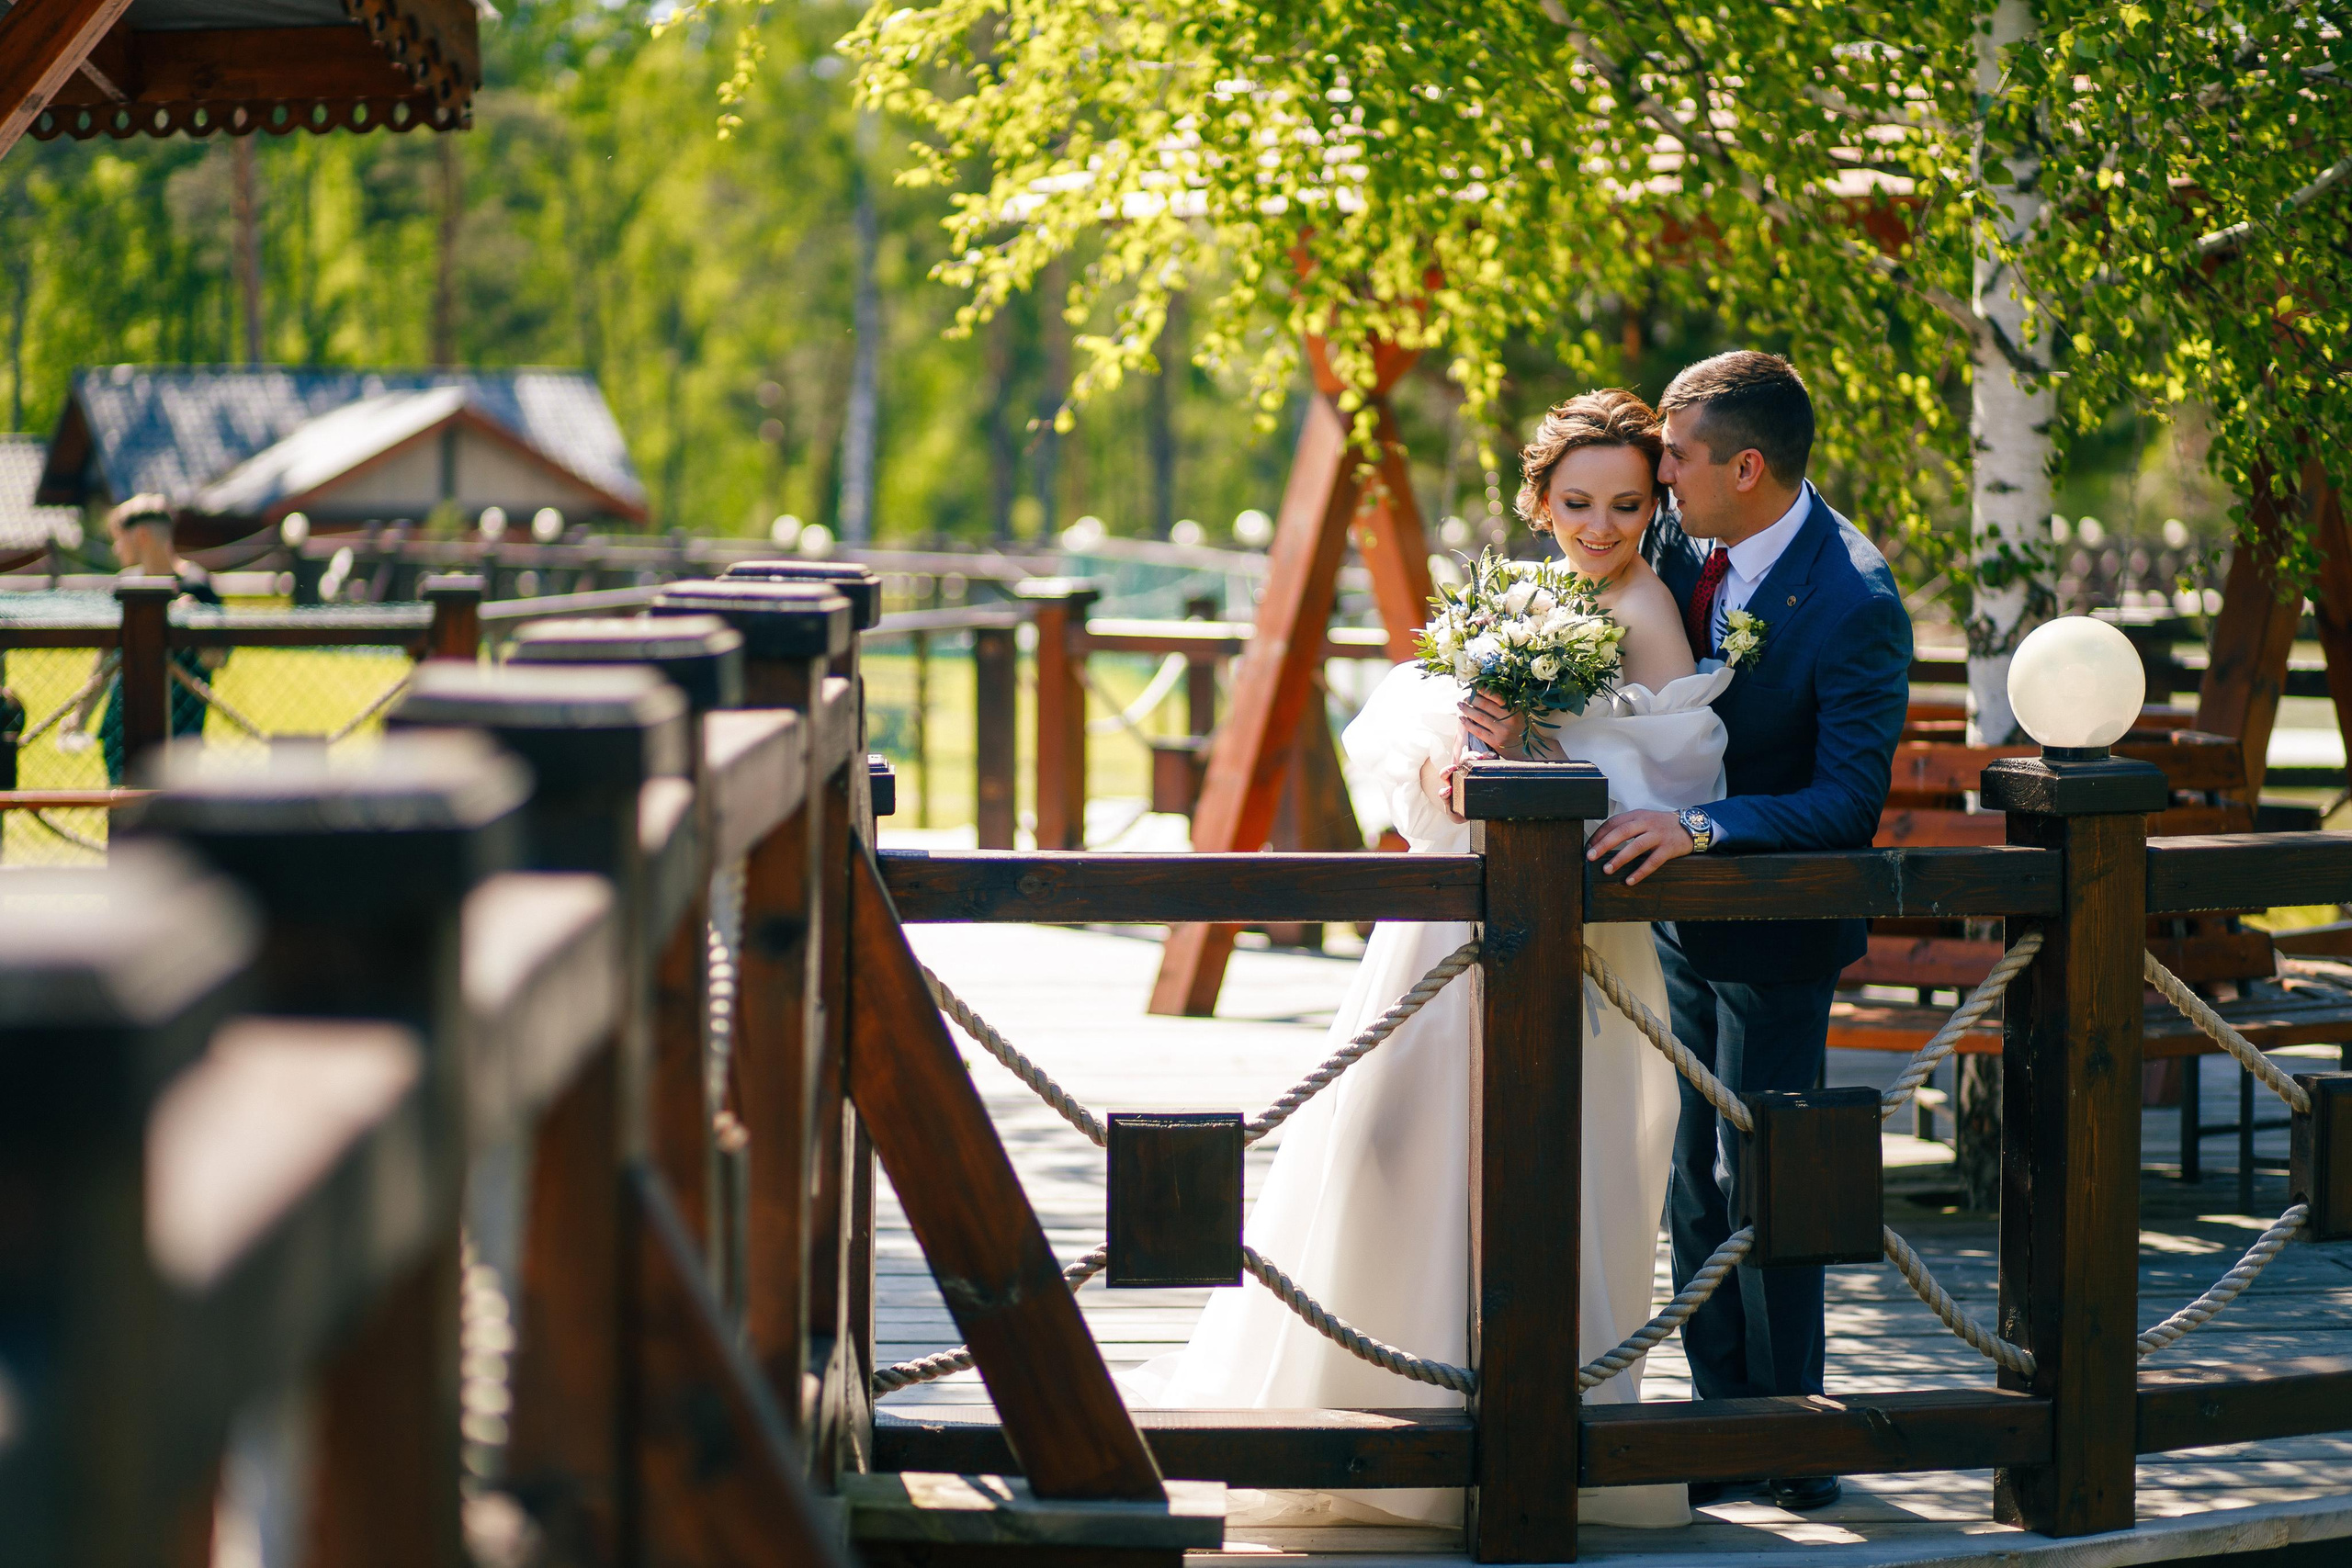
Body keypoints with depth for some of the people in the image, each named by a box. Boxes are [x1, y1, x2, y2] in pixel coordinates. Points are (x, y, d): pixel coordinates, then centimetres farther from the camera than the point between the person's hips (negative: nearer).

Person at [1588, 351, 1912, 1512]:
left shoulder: (1855, 607, -24)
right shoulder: (1685, 537, -5)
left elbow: (1848, 804, -25)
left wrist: (1699, 828, -37)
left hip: (1777, 929, -7)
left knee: (1758, 1184, -1)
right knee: (1694, 1185, 12)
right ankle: (1723, 1416, 22)